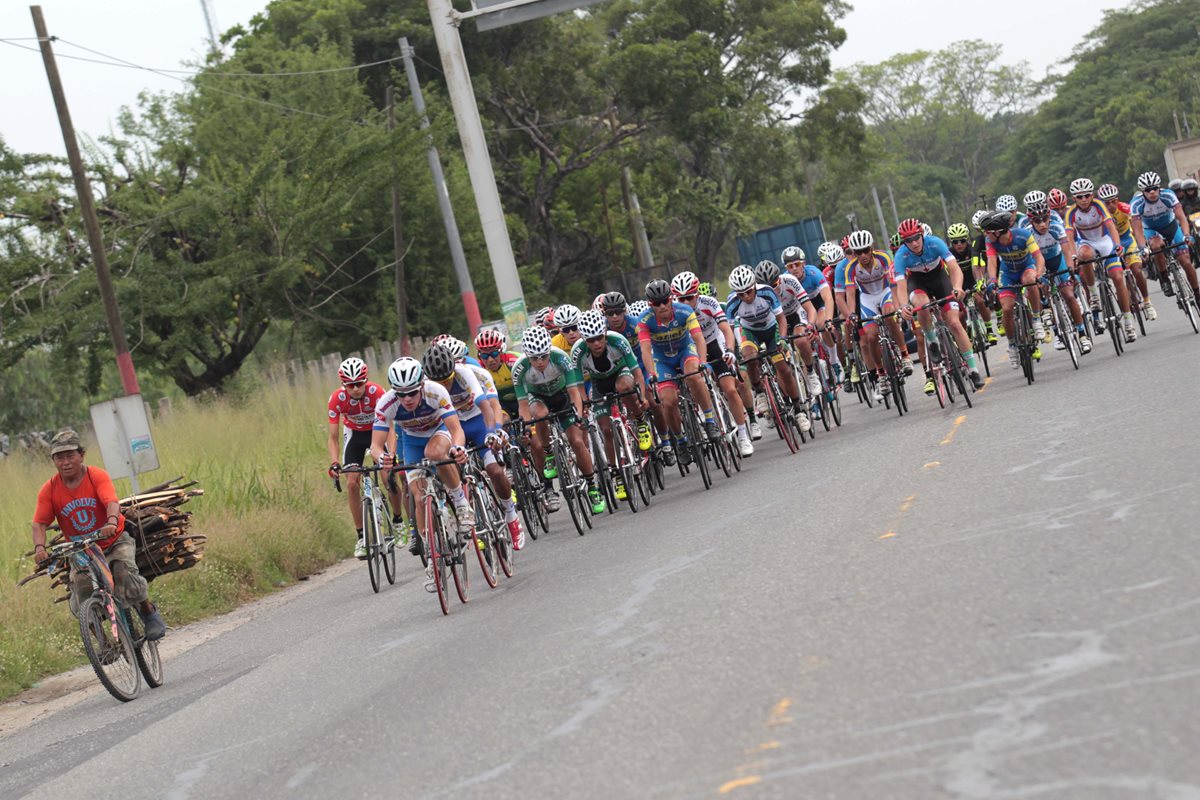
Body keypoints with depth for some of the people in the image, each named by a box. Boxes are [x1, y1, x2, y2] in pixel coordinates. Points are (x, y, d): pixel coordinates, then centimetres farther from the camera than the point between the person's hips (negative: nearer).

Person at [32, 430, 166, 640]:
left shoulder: (97, 476, -14)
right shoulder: (49, 490, -8)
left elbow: (112, 502, -31)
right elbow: (39, 523, -14)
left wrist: (111, 522, -53)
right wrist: (39, 548, -34)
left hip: (114, 542, -2)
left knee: (124, 574, -29)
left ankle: (149, 613, -2)